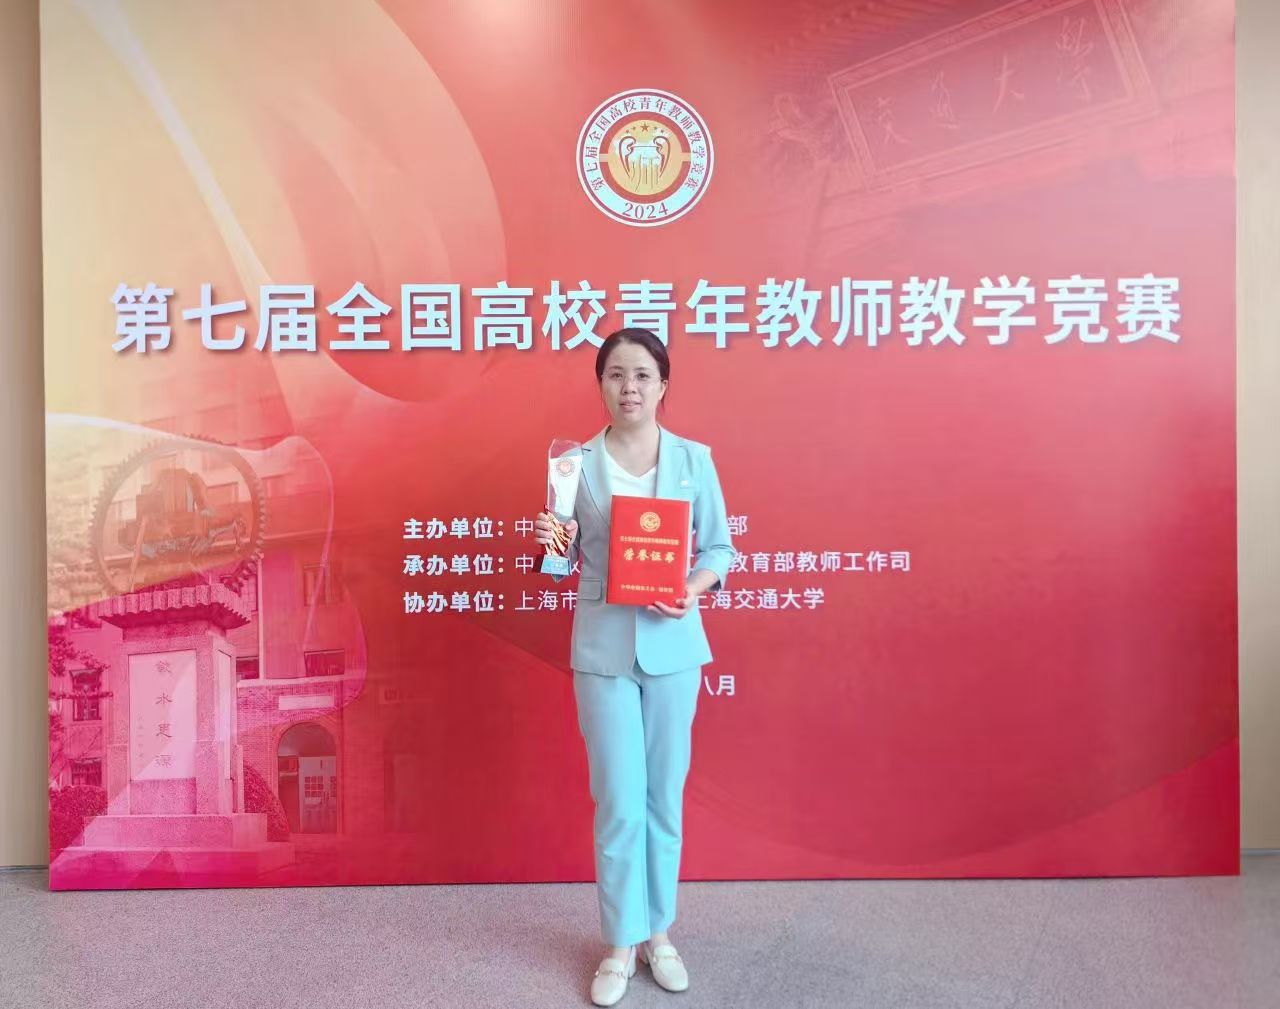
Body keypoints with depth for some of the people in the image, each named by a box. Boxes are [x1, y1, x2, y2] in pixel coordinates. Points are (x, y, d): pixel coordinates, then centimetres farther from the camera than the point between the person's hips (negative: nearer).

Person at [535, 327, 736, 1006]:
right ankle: (622, 944, 24)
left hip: (673, 645, 1)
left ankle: (659, 931, 32)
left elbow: (720, 547, 3)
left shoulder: (694, 459, 0)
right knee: (619, 800, 3)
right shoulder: (578, 462, 0)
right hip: (603, 648, -1)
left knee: (665, 796, 12)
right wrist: (554, 543, -16)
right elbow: (568, 562, 6)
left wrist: (693, 588, -15)